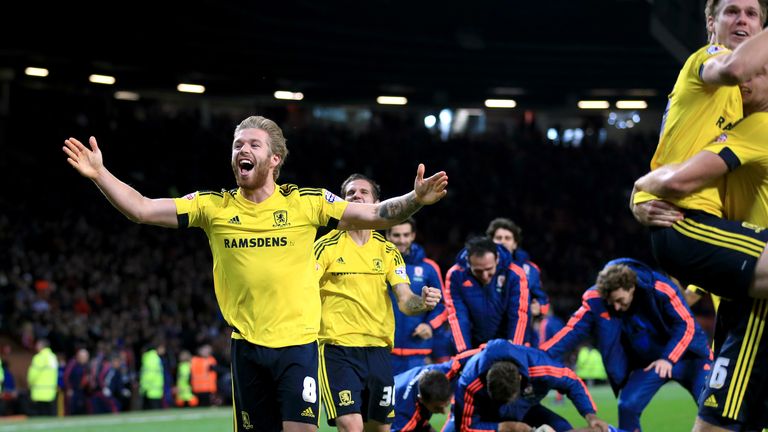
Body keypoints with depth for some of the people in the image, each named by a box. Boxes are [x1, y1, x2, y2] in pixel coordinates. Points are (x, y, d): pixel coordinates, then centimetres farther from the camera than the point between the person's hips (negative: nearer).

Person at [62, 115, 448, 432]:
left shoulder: (307, 202, -1)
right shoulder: (213, 206, 3)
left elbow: (374, 215, -3)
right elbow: (142, 210, 1)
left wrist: (416, 199, -20)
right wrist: (100, 174, -10)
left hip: (297, 343, -2)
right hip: (246, 346, 2)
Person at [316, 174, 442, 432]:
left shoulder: (387, 251, 9)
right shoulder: (327, 246, -1)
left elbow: (405, 301, 3)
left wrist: (422, 302, -20)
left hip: (378, 350, 4)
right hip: (338, 349, -4)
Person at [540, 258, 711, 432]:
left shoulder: (660, 289, -28)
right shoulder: (596, 300, -21)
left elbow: (686, 325, -21)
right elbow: (574, 330, -22)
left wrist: (668, 359, -32)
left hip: (686, 355, -2)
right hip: (647, 363, 3)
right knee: (628, 406, -13)